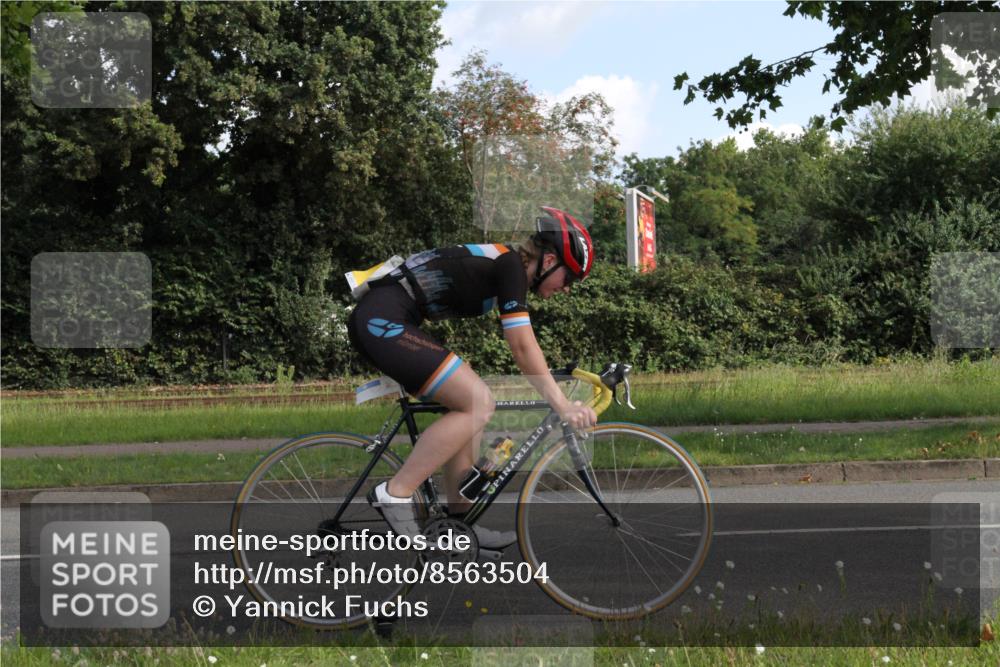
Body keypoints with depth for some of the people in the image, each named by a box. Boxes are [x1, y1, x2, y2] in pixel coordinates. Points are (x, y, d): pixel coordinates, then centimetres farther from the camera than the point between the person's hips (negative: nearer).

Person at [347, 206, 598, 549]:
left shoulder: (500, 262, 20)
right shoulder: (511, 264, -8)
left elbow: (522, 348, 29)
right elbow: (523, 347, -15)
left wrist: (560, 395, 32)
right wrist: (562, 405, -13)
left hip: (373, 321, 10)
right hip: (383, 320, -10)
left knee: (471, 402, 12)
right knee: (477, 403, -12)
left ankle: (459, 521, 12)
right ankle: (395, 494, -12)